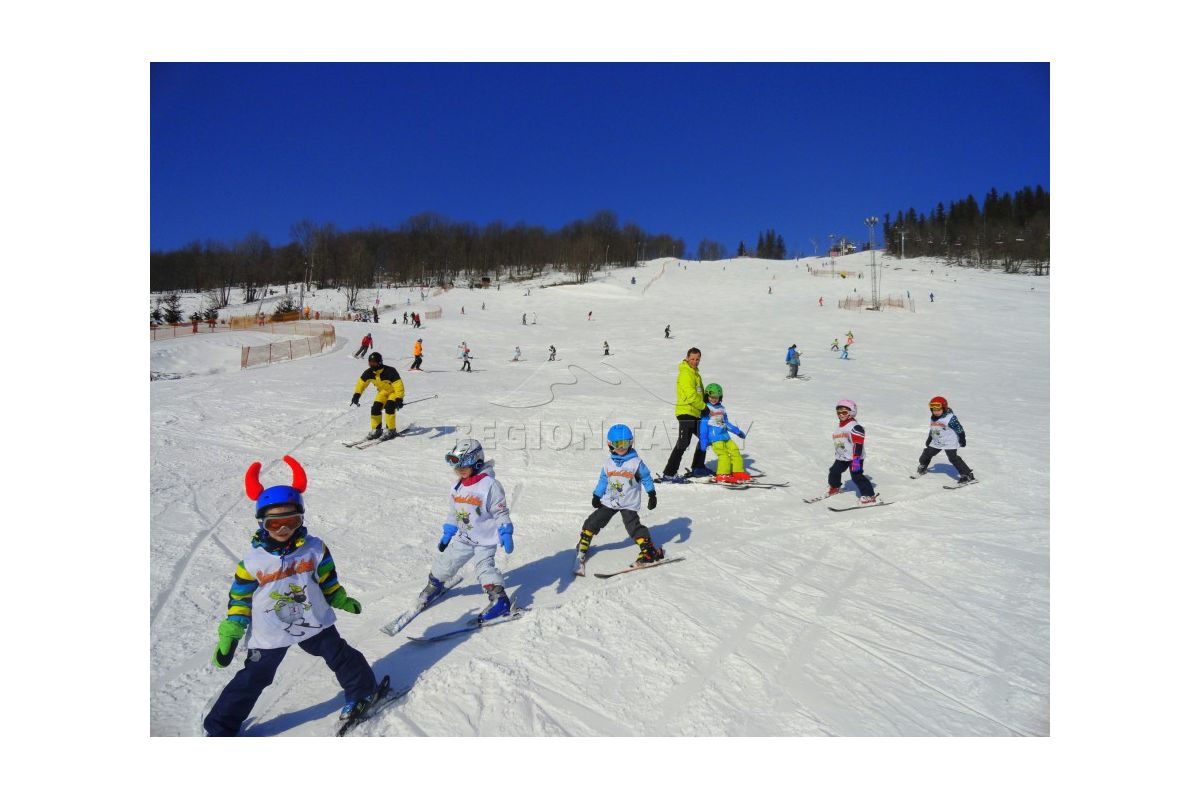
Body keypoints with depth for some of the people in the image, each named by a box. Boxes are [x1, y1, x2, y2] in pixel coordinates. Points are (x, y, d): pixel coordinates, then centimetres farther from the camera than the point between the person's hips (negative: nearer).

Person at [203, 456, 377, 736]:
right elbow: (240, 598, -5)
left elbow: (327, 579, 7)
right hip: (269, 636, -2)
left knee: (341, 657, 13)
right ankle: (219, 729, 26)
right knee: (250, 681, 7)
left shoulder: (315, 548, -9)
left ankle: (363, 691, 39)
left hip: (314, 623, 2)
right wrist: (229, 635, -6)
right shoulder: (252, 561, -14)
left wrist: (341, 599, 6)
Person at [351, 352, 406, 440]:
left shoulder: (390, 371, -33)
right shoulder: (369, 372, -15)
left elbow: (398, 385, -35)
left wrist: (399, 399, -42)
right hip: (382, 392, 6)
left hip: (394, 392, -6)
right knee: (375, 408, -9)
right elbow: (361, 382, -2)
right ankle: (376, 430, 7)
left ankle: (391, 430, -14)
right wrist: (357, 394, -13)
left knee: (389, 408, -26)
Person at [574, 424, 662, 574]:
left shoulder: (636, 462, -8)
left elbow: (646, 478, -3)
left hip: (629, 504, -4)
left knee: (633, 526, -16)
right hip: (609, 502, 4)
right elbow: (603, 481, 12)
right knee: (593, 521, 4)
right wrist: (596, 496, 10)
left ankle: (648, 549, -6)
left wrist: (652, 495, -7)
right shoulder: (608, 464, 3)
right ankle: (583, 546, 21)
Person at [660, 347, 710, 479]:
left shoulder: (695, 373, 17)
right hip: (686, 413, -10)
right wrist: (704, 407, -10)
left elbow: (700, 393, 24)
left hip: (695, 414, 10)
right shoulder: (686, 373, -14)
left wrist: (705, 406, 10)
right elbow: (691, 395, -21)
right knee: (683, 443, -15)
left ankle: (698, 468, 31)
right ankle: (668, 473, -15)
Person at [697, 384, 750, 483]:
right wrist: (704, 440, -11)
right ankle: (723, 475, -16)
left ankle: (738, 472, 9)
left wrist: (738, 431, 27)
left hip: (725, 436, 7)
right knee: (723, 454, -18)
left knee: (735, 452, 3)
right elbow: (703, 425, -5)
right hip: (715, 438, -7)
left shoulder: (721, 409, 20)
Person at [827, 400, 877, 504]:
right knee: (834, 471, 15)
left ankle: (869, 495, -10)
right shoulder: (839, 427, 13)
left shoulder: (855, 427, -17)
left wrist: (856, 459, -27)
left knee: (857, 476, -15)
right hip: (841, 457, 9)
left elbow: (858, 444, -22)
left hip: (854, 457, -9)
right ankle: (835, 487, 43)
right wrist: (836, 455, 26)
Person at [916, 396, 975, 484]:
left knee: (953, 458, -17)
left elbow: (959, 429, -14)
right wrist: (929, 439, 26)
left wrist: (962, 439, -12)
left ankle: (967, 475, -13)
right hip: (936, 442, 8)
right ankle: (922, 467, 44)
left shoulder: (951, 418, -20)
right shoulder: (933, 418, 5)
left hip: (949, 443, -8)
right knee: (927, 453, 14)